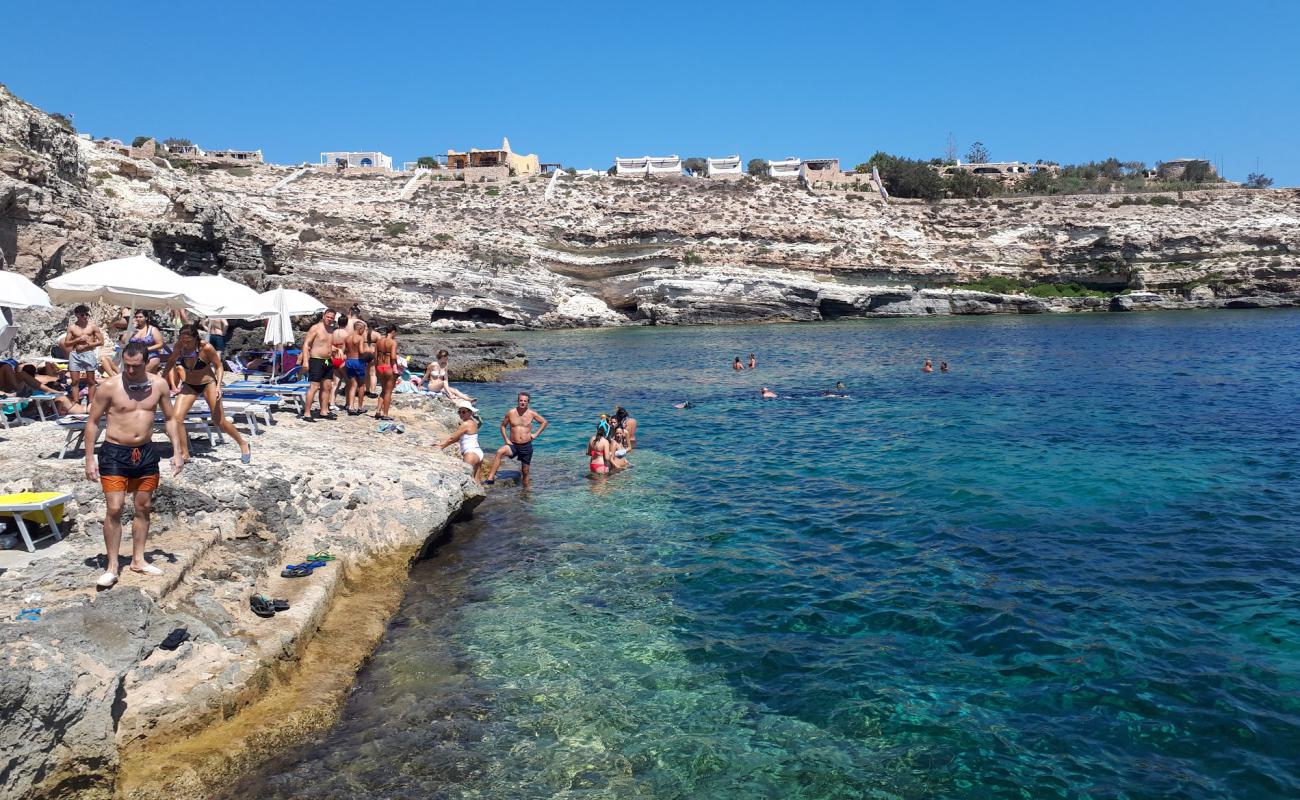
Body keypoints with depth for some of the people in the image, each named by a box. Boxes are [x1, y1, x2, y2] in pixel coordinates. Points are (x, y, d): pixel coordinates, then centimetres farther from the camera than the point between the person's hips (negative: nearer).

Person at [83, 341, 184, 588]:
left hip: (146, 453, 4)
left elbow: (170, 418, 8)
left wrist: (176, 452, 3)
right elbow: (92, 422, -4)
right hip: (114, 453, -4)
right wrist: (89, 459, -8)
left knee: (144, 507, 11)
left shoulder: (158, 385, -1)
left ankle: (138, 560, 24)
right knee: (114, 509, -7)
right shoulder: (109, 387, -10)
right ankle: (112, 566, 4)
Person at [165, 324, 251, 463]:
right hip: (188, 385, 4)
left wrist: (218, 386, -22)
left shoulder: (206, 348, -24)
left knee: (220, 421, -2)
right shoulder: (178, 347, -14)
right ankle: (184, 454, 2)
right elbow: (171, 361, 6)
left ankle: (243, 445, 21)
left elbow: (219, 366, -12)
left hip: (208, 384, -3)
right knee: (177, 417, -13)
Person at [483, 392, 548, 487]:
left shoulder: (532, 414, -1)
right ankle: (490, 478, -33)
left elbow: (544, 422, 12)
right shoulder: (511, 413, -2)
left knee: (525, 471, 7)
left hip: (526, 446, 1)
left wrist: (536, 434, 4)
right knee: (500, 452, -31)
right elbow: (503, 426, 11)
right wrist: (506, 439, -1)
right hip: (513, 445, -1)